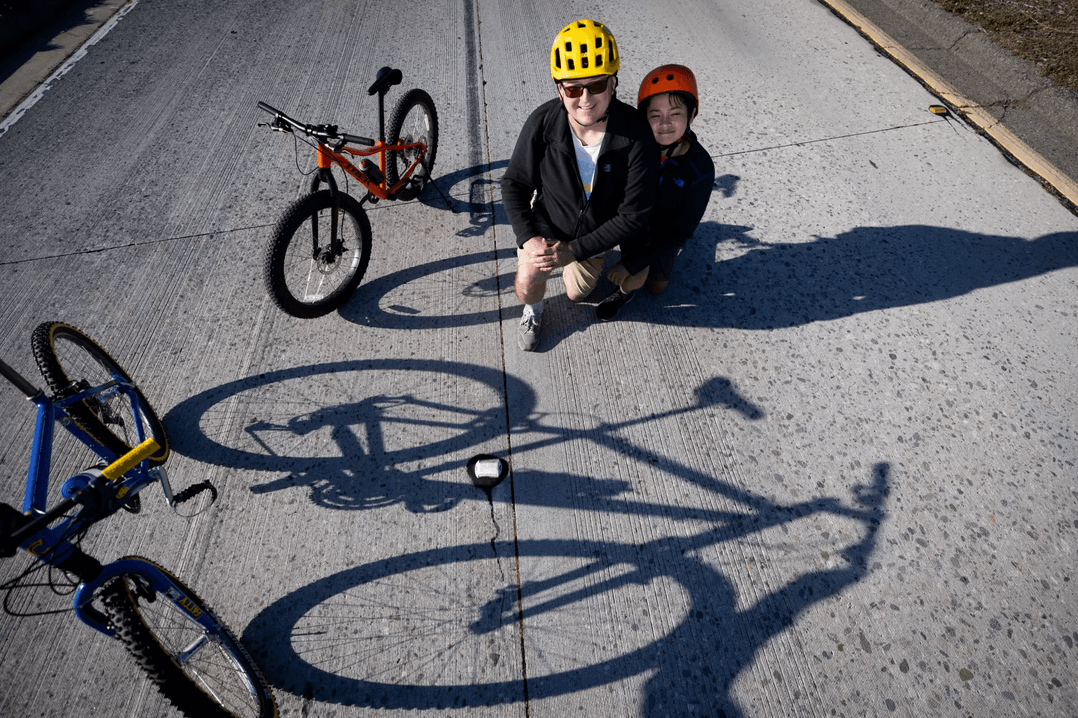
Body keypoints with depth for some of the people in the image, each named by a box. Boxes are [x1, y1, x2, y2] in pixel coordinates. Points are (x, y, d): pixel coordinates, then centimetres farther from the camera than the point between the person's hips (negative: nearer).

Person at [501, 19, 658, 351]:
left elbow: (633, 216, -25)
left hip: (595, 235, 1)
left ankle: (585, 264, 53)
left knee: (577, 293, 17)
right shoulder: (543, 123, -27)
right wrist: (528, 239, -26)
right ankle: (532, 312, 18)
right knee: (527, 282, -20)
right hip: (546, 226, 0)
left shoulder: (636, 136, -30)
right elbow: (514, 184, -12)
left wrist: (574, 250, -29)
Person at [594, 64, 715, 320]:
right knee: (634, 280, -18)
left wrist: (631, 263, -34)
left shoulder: (700, 168, -31)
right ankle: (625, 291, 17)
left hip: (666, 232, 1)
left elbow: (681, 231, -29)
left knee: (656, 288, 12)